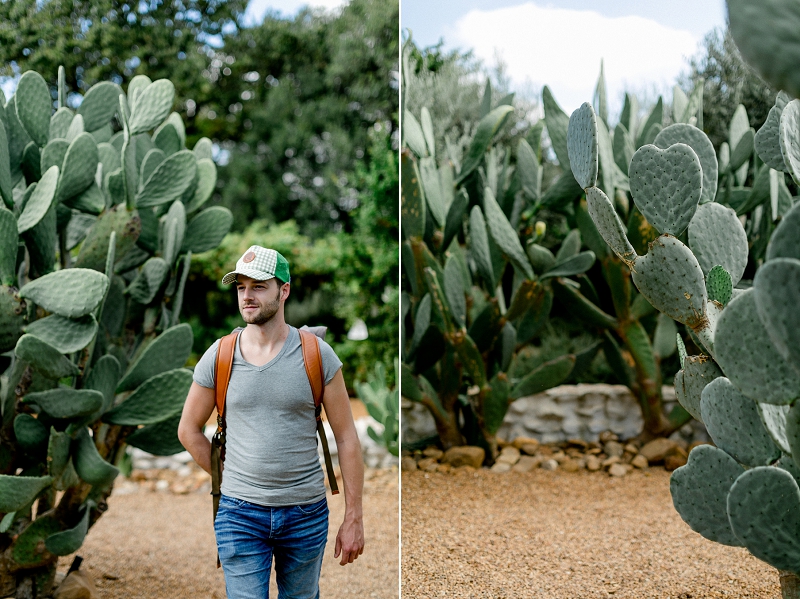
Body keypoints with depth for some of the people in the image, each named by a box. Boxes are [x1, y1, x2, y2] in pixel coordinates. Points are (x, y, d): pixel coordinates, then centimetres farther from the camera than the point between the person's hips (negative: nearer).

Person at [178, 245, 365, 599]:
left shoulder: (317, 354, -5)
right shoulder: (219, 356, -2)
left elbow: (346, 438, -2)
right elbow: (188, 430, 11)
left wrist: (353, 518, -3)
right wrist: (228, 477, 7)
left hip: (306, 513, 0)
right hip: (240, 514, 0)